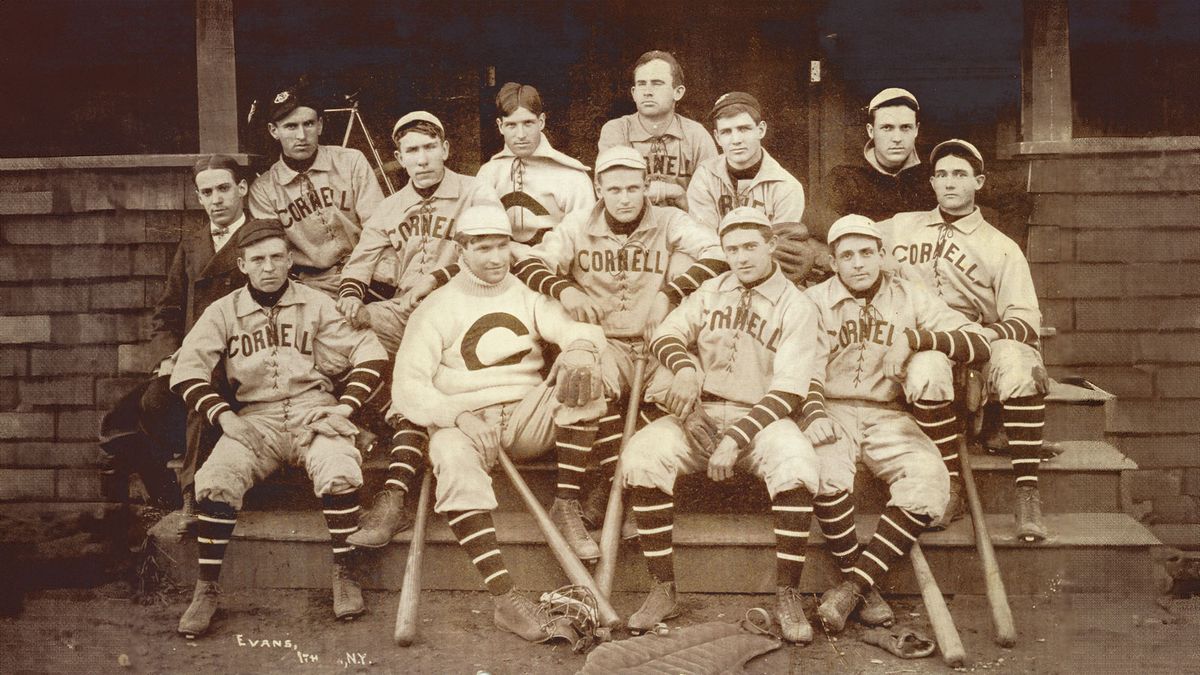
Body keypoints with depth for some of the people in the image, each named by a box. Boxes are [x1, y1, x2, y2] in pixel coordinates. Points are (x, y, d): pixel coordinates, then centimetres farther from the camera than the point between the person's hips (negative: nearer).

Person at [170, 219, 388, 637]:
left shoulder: (316, 304, 8)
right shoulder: (223, 312, 10)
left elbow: (371, 354, 3)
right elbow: (187, 371, 1)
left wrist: (344, 408, -10)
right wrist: (226, 418, -13)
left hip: (312, 412, -1)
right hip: (254, 420, 1)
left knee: (339, 473, -31)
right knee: (215, 481, -27)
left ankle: (344, 574, -12)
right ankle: (206, 591, -12)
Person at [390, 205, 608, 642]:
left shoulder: (529, 295, 15)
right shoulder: (438, 306, 7)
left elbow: (578, 329, -3)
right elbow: (407, 387, -3)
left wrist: (580, 347, -29)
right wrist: (459, 415, -22)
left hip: (527, 420, 2)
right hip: (462, 421, -2)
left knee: (583, 372, -23)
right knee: (454, 460, -36)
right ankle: (505, 598, -39)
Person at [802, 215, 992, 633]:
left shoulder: (911, 299, 8)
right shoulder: (815, 301, 5)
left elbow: (979, 345, 1)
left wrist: (915, 339, -14)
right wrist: (813, 413, -25)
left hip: (887, 415, 2)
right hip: (831, 412, -1)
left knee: (929, 482, -27)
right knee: (827, 470, -34)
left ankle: (850, 589, -22)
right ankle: (866, 590, -17)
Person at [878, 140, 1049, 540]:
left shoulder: (1002, 249, 10)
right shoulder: (899, 228, 18)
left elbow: (1027, 319, -1)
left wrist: (988, 334, -21)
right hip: (917, 343, 0)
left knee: (1017, 363, -35)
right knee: (930, 368, -37)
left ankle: (1027, 493, -29)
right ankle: (951, 488, -26)